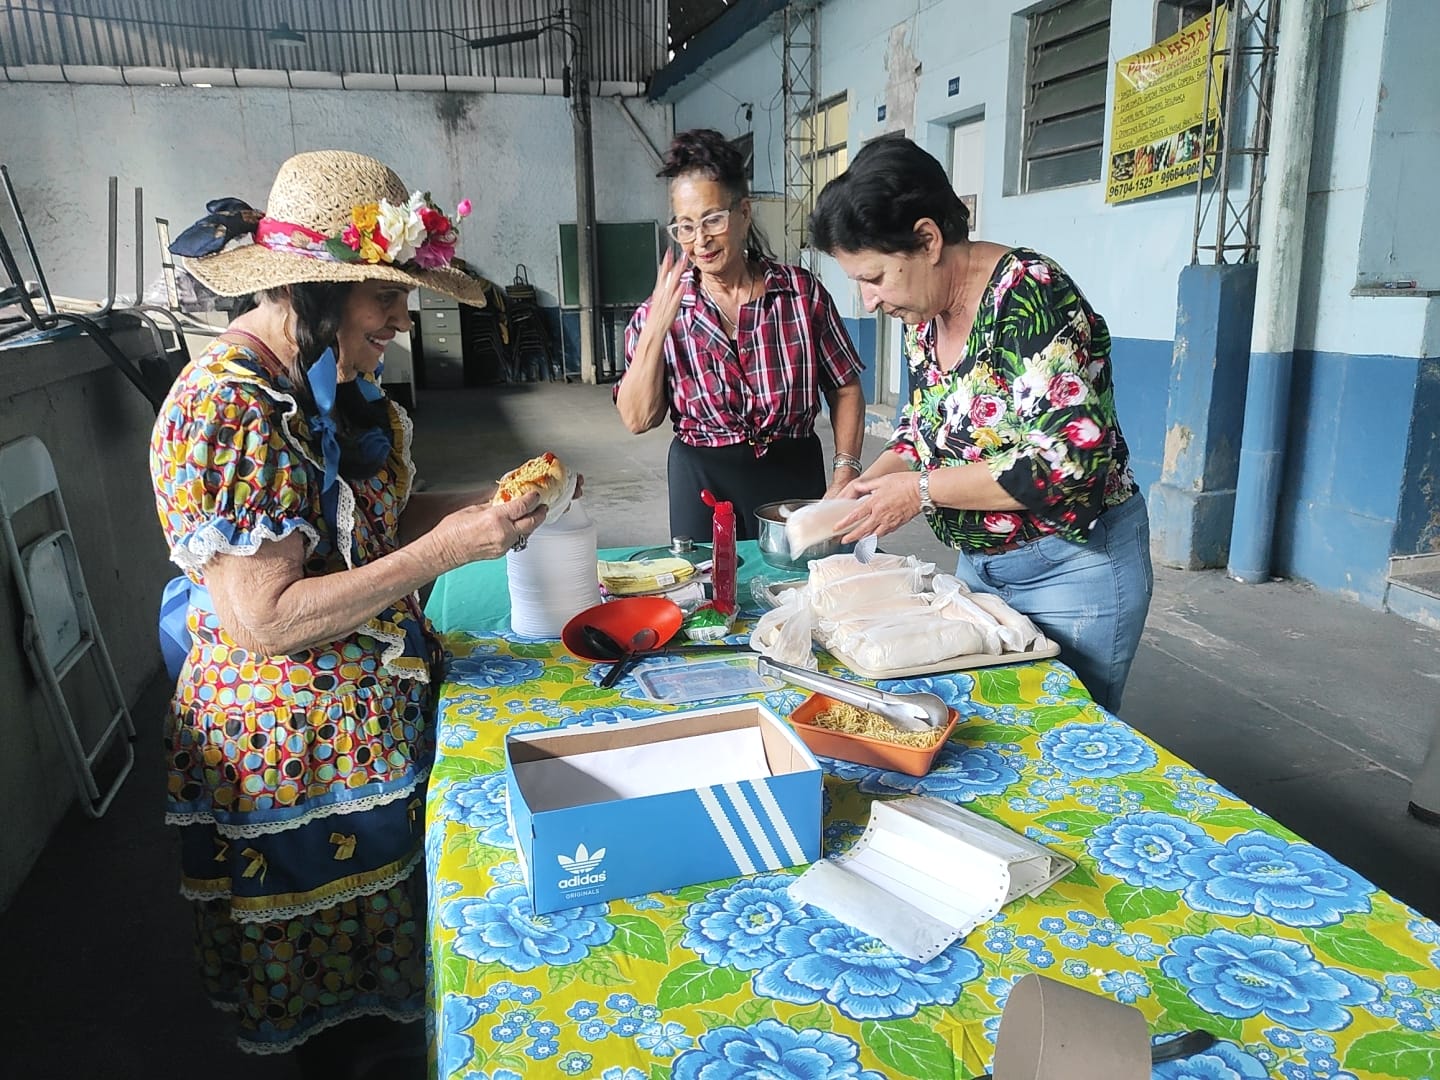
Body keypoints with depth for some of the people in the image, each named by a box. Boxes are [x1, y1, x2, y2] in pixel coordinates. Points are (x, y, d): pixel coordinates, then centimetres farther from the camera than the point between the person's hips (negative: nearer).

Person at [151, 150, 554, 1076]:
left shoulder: (323, 382, 3)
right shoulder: (227, 408, -25)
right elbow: (266, 619, -28)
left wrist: (482, 502, -5)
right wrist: (449, 548, -27)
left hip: (378, 716, 8)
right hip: (297, 753, -8)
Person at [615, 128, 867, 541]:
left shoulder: (802, 291, -4)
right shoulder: (658, 311, -1)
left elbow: (845, 389, 3)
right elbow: (638, 419, -8)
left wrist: (845, 469, -8)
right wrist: (657, 327, -17)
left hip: (793, 476, 0)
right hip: (703, 483, 0)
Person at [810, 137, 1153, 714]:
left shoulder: (1028, 296, -23)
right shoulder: (924, 311, 2)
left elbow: (1067, 460, -29)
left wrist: (919, 489, -24)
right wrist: (871, 480, -4)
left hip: (1072, 570, -8)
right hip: (979, 562, 8)